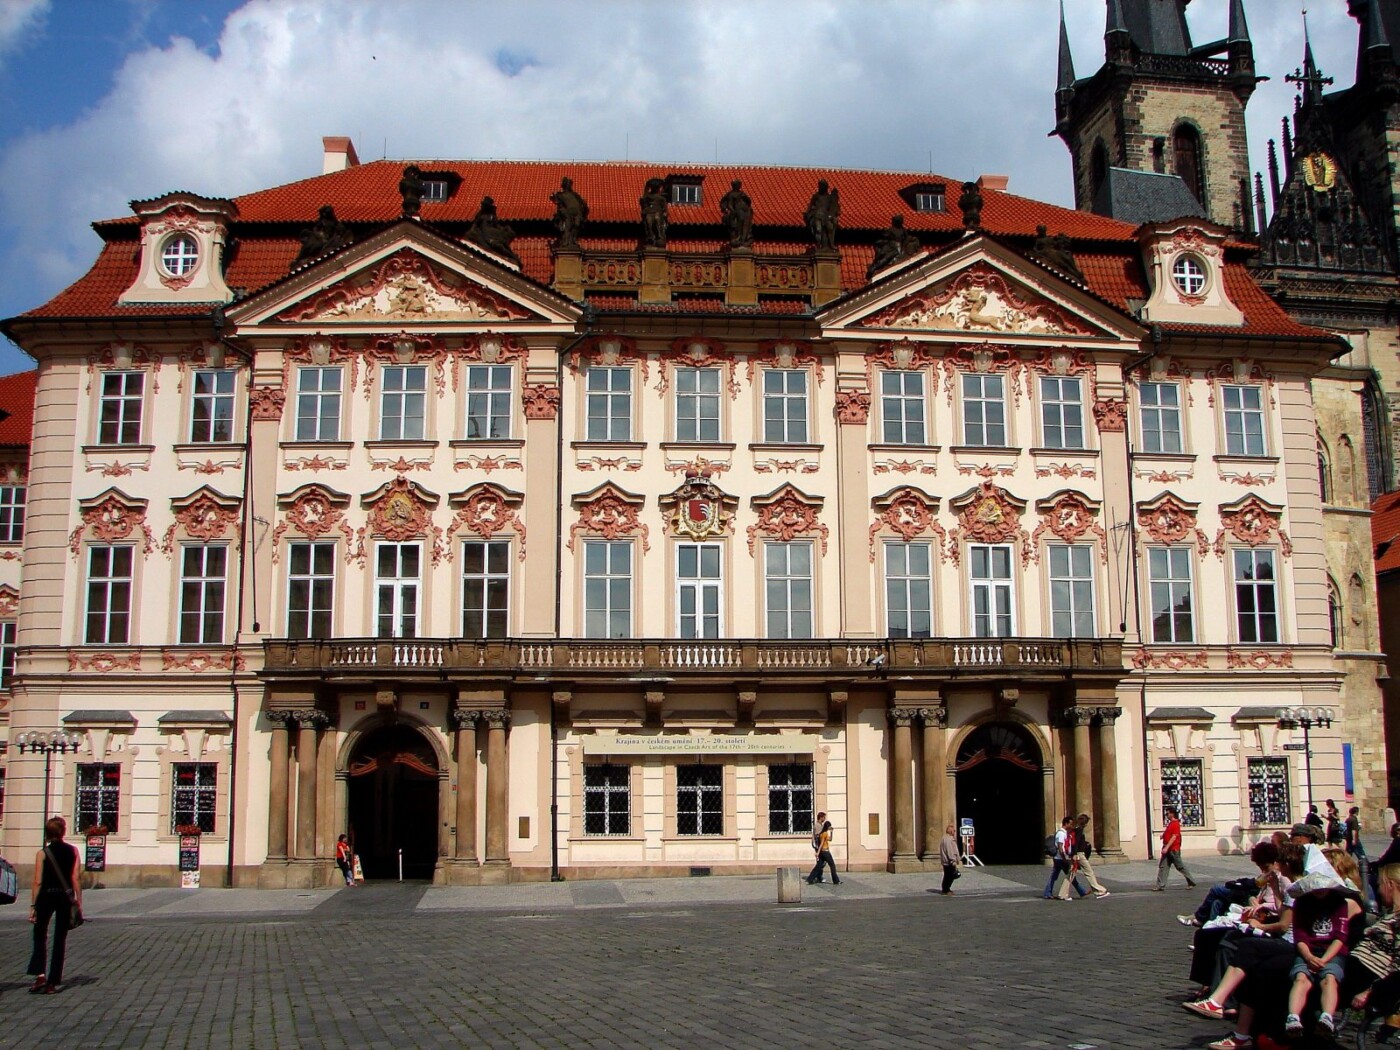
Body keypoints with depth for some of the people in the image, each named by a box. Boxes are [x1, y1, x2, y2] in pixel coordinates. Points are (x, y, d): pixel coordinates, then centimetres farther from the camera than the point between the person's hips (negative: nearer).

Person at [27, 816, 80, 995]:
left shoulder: (42, 854, -5)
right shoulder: (73, 851, 0)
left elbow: (38, 882, -7)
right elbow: (75, 879, -2)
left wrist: (33, 906, -3)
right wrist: (79, 902, 3)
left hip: (46, 896, -2)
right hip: (65, 896, 2)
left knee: (40, 935, 13)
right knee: (60, 940, 7)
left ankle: (40, 974, -4)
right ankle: (54, 981, 7)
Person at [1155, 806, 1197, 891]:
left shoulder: (1176, 824, -15)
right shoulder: (1170, 823, 14)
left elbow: (1174, 837, -22)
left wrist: (1166, 847, -26)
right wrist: (1163, 835, 7)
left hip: (1173, 849, -9)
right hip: (1167, 849, 9)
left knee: (1180, 866, 1)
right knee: (1162, 866, 3)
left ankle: (1192, 883, 14)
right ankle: (1161, 885, 2)